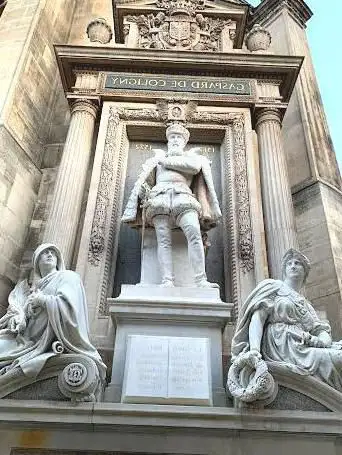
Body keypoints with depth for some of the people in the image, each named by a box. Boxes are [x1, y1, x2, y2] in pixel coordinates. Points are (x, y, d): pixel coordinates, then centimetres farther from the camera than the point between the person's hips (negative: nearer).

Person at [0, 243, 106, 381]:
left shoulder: (68, 277, 5)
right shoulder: (32, 286, 24)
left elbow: (69, 305, -12)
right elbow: (15, 307, 12)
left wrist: (42, 299, -2)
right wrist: (17, 317, -11)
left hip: (52, 342, -6)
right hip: (27, 340, 6)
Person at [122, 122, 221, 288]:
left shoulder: (192, 156, 28)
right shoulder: (158, 158, 34)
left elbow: (194, 167, 3)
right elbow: (144, 182, 27)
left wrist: (166, 161, 8)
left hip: (183, 197, -1)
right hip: (160, 197, 2)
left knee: (194, 233, -26)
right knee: (163, 239, -18)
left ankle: (201, 280, -32)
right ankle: (167, 281, -27)